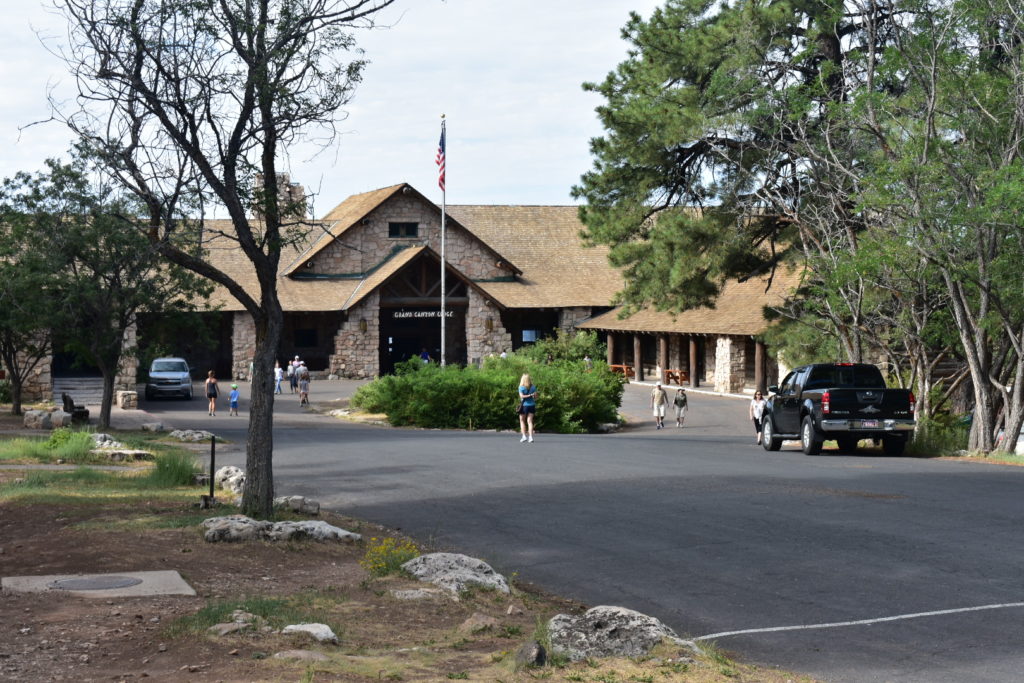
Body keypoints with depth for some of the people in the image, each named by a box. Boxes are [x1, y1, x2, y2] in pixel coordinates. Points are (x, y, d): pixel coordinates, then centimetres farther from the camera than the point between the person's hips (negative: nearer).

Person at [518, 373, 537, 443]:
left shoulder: (521, 387, -7)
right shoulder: (533, 387, 3)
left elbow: (521, 396, -18)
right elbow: (535, 396, 1)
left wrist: (529, 395, -13)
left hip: (524, 405, -3)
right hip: (532, 405, 3)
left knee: (522, 421, 12)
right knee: (530, 421, 4)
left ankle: (524, 436, 3)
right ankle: (530, 437, -6)